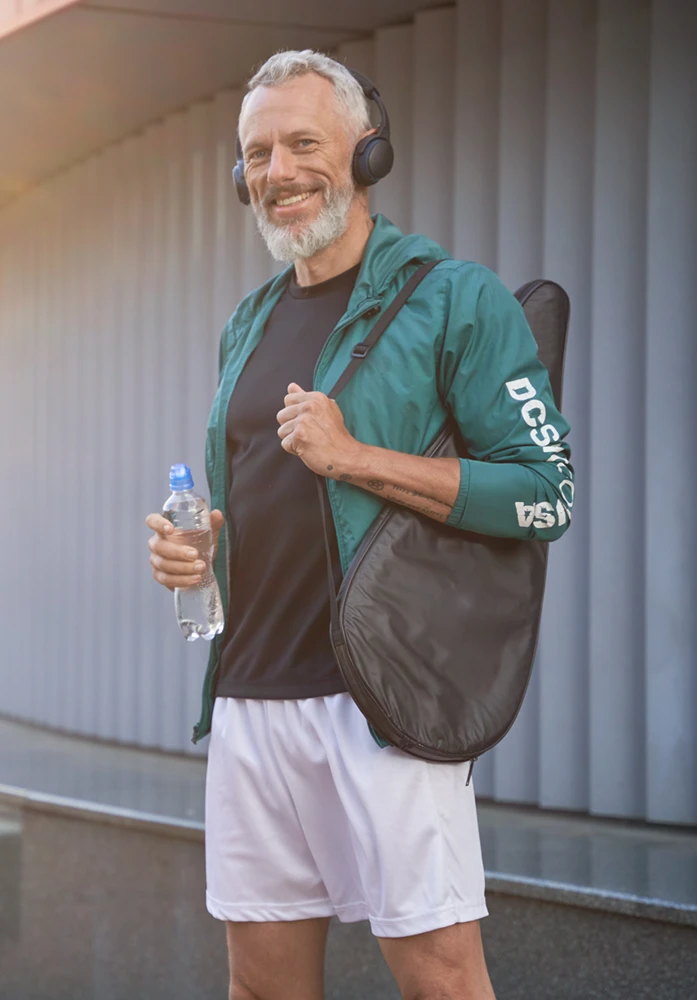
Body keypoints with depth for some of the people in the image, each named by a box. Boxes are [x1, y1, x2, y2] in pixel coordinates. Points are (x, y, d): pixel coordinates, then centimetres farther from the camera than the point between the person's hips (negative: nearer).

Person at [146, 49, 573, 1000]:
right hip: (247, 697, 6)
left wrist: (355, 457, -15)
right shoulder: (250, 323, 19)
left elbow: (546, 494, -10)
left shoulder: (453, 297, -3)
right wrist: (187, 545, 5)